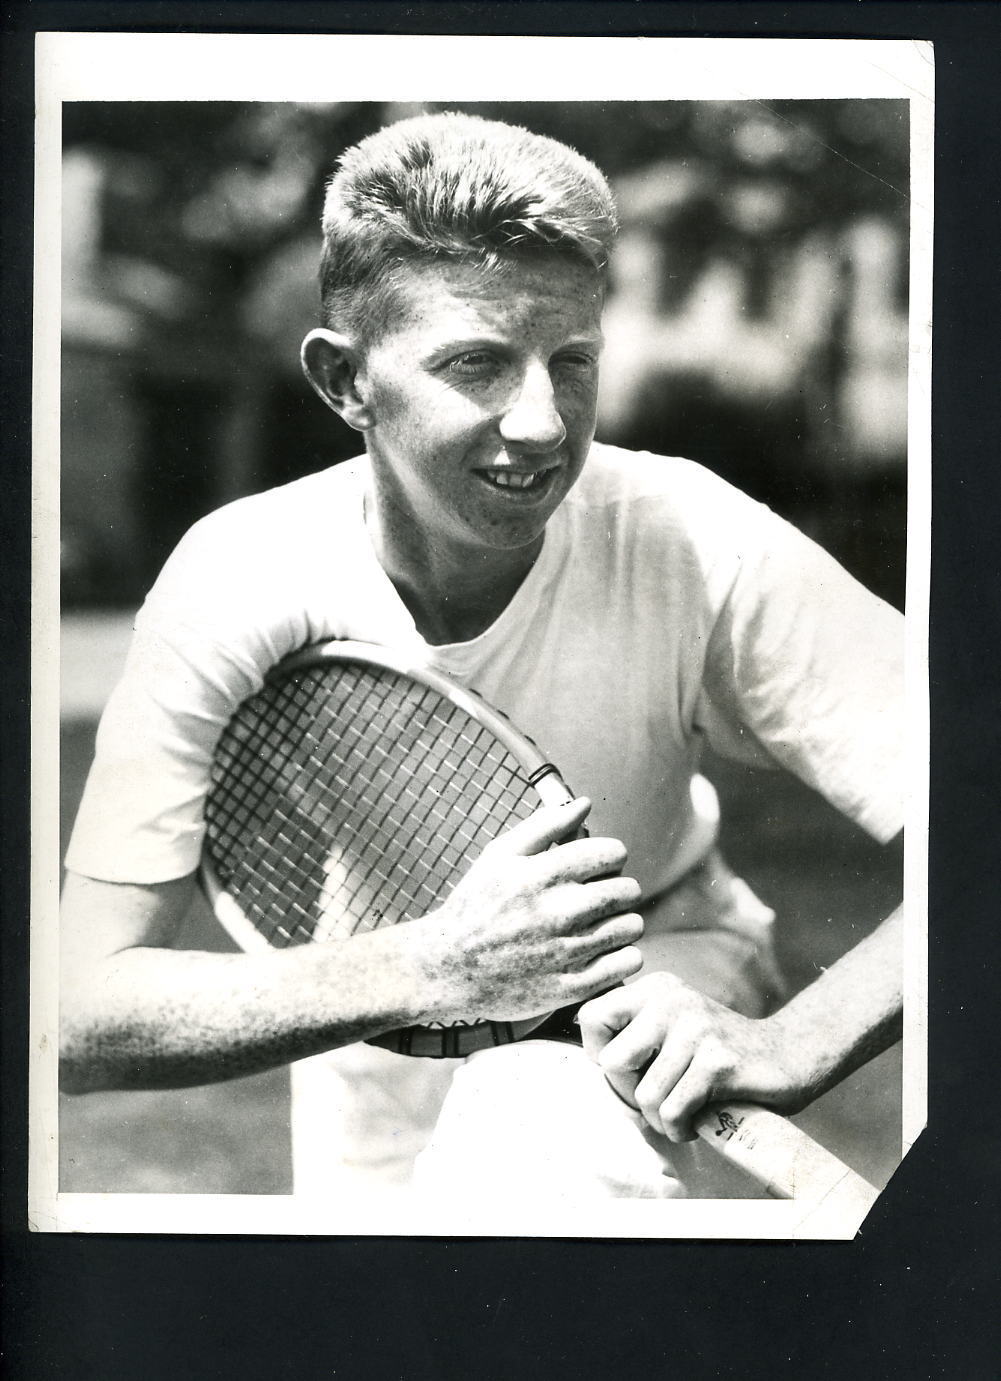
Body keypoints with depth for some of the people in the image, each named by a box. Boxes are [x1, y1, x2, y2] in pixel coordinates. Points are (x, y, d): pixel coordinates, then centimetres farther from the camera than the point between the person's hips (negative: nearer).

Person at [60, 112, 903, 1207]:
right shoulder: (237, 584, -26)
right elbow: (79, 1015, -28)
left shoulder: (697, 552, -29)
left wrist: (782, 1047, -47)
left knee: (546, 1141, -34)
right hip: (376, 1017, 4)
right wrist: (437, 964, -40)